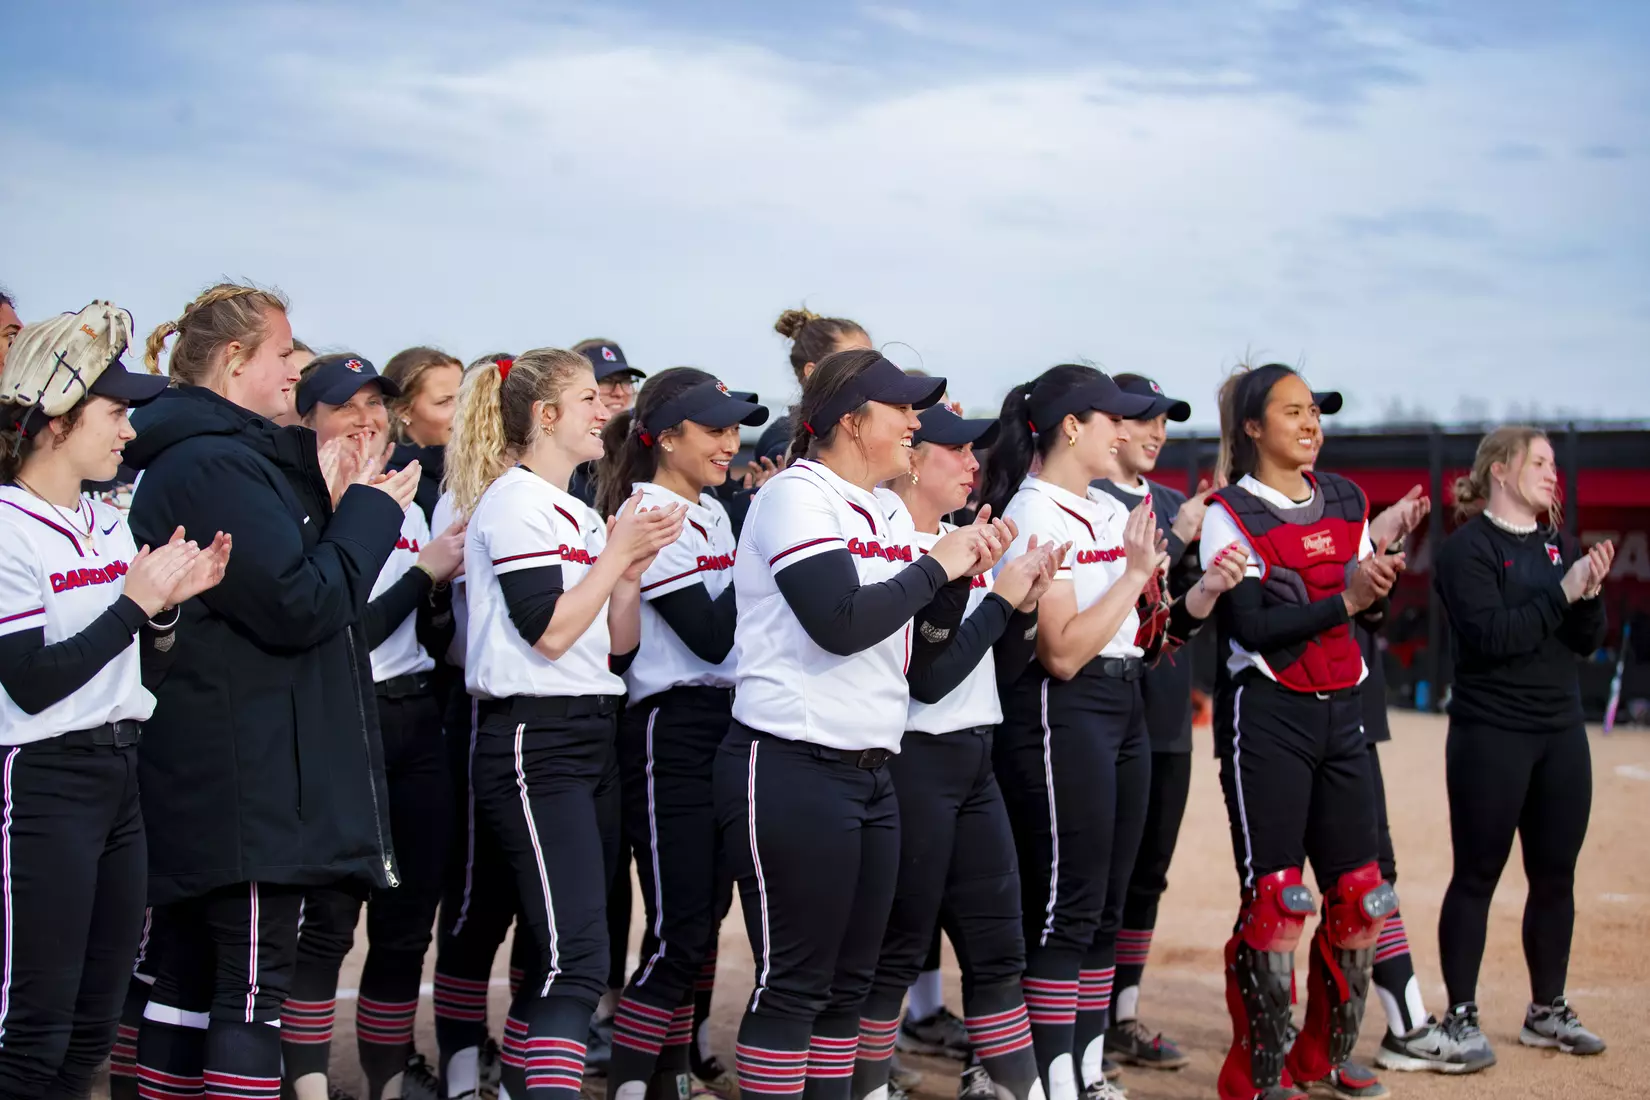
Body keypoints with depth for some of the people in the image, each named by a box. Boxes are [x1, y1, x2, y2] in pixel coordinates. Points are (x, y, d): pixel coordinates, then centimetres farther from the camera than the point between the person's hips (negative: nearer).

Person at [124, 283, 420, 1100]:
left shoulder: (213, 456, 16)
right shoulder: (217, 464, -16)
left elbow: (275, 572, 18)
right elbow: (301, 605, -19)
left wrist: (334, 510, 6)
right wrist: (369, 513, -8)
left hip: (201, 774, 10)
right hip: (246, 772, -10)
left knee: (190, 974, 12)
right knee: (254, 984, -6)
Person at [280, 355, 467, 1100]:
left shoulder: (408, 509, 14)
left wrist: (446, 593, -2)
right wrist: (423, 571, -10)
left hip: (415, 722, 7)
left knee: (410, 913, 9)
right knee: (328, 919, -5)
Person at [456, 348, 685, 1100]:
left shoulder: (581, 517, 16)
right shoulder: (514, 503, -9)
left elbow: (617, 646, 15)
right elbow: (549, 632, -18)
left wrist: (632, 567, 1)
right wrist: (616, 553, -8)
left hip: (587, 740, 10)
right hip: (533, 740, -9)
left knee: (557, 952, 13)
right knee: (577, 959, -18)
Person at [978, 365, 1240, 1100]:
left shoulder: (1113, 512, 14)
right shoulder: (1033, 516, -12)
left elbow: (1146, 638, 13)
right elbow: (1062, 653, -20)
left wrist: (1201, 597, -3)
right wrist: (1135, 574, -17)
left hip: (1124, 708, 9)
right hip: (1059, 715, -9)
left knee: (1105, 908, 12)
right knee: (1066, 909, -6)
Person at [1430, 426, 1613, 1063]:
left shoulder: (1557, 544, 13)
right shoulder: (1469, 546, -7)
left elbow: (1587, 641, 9)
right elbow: (1491, 636, -19)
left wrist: (1590, 593, -10)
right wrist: (1562, 591, -20)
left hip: (1561, 735, 7)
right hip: (1490, 736, -7)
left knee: (1556, 874, 10)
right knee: (1477, 876, -2)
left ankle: (1547, 1011, 21)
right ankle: (1461, 1017, 4)